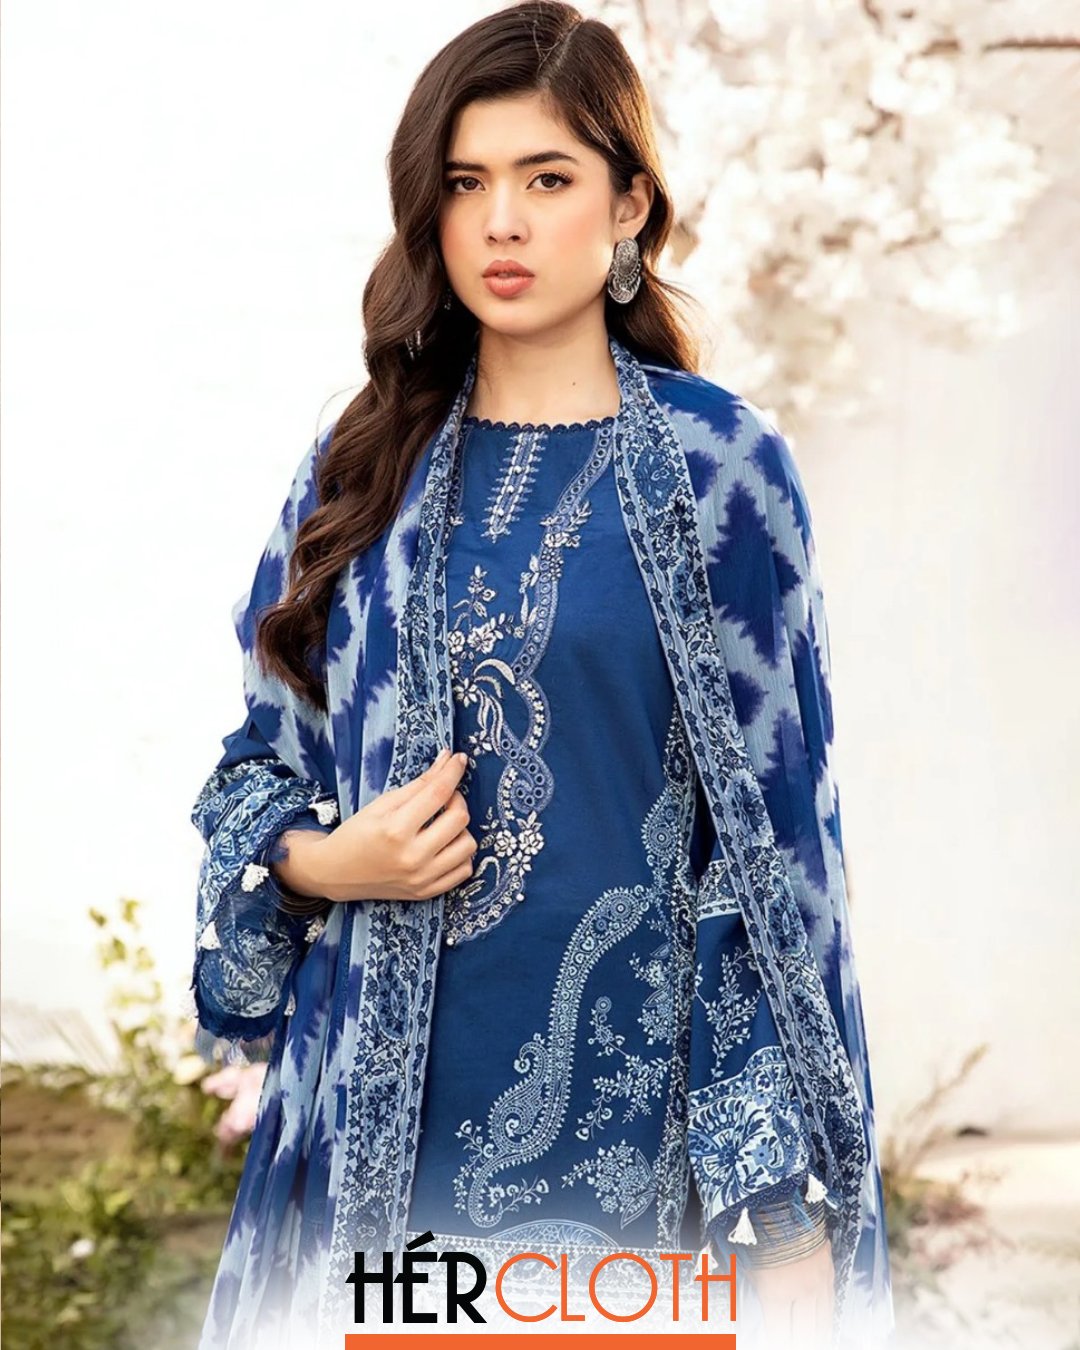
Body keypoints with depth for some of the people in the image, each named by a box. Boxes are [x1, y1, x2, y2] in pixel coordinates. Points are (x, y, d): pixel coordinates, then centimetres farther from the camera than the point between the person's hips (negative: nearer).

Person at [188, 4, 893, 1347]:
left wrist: (786, 1194, -9)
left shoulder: (721, 466, -5)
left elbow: (776, 821, -6)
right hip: (379, 1112, 3)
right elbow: (258, 759, 14)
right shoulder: (364, 467, 5)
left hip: (632, 1106, -3)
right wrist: (323, 861, -9)